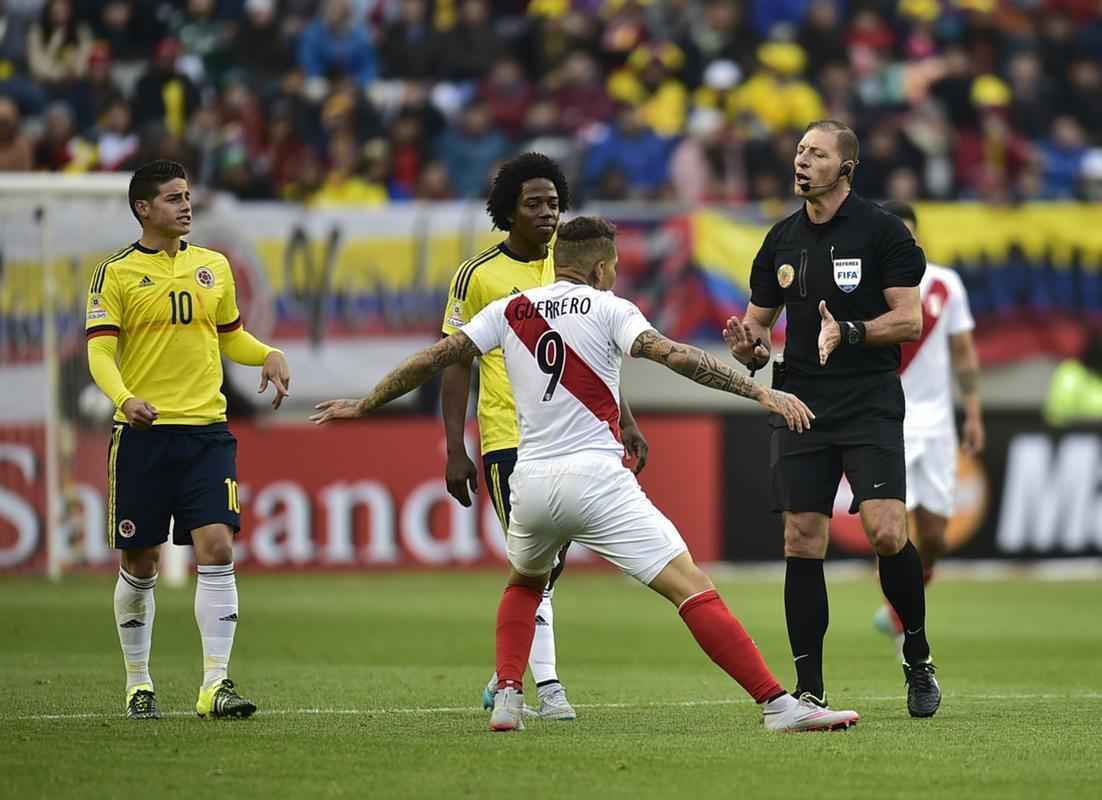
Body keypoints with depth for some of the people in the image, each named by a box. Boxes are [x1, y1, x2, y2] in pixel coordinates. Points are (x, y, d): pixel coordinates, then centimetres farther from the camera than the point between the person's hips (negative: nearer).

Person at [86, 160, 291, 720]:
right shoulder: (117, 273, 0)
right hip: (143, 432, -2)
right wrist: (124, 399, -25)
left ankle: (215, 684, -12)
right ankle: (139, 684, 21)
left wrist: (268, 355, 3)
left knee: (216, 548, -12)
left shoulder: (213, 266, 12)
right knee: (140, 563, 5)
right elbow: (100, 351, -7)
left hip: (206, 429, 2)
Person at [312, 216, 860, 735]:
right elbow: (672, 355, -12)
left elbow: (433, 359, 14)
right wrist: (760, 392, -16)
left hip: (531, 482, 4)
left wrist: (363, 406, 26)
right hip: (595, 479, -4)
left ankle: (507, 698, 18)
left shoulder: (510, 310, 13)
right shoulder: (608, 309, 2)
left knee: (524, 581, 34)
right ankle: (778, 705, -18)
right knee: (691, 586, -9)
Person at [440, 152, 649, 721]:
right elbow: (456, 364, 0)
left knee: (549, 566, 8)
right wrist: (456, 452, -5)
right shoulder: (478, 275, -3)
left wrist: (626, 421, 9)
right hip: (507, 437, -4)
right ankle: (547, 685, -9)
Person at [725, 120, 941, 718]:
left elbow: (909, 320, -5)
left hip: (870, 405, -4)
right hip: (802, 406, 5)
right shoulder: (782, 240, 12)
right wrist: (748, 345, -4)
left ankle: (918, 657, 5)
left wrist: (848, 333, -20)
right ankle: (808, 690, 5)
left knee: (887, 533, -17)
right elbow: (757, 319, 19)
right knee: (802, 542, -1)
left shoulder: (880, 230, -3)